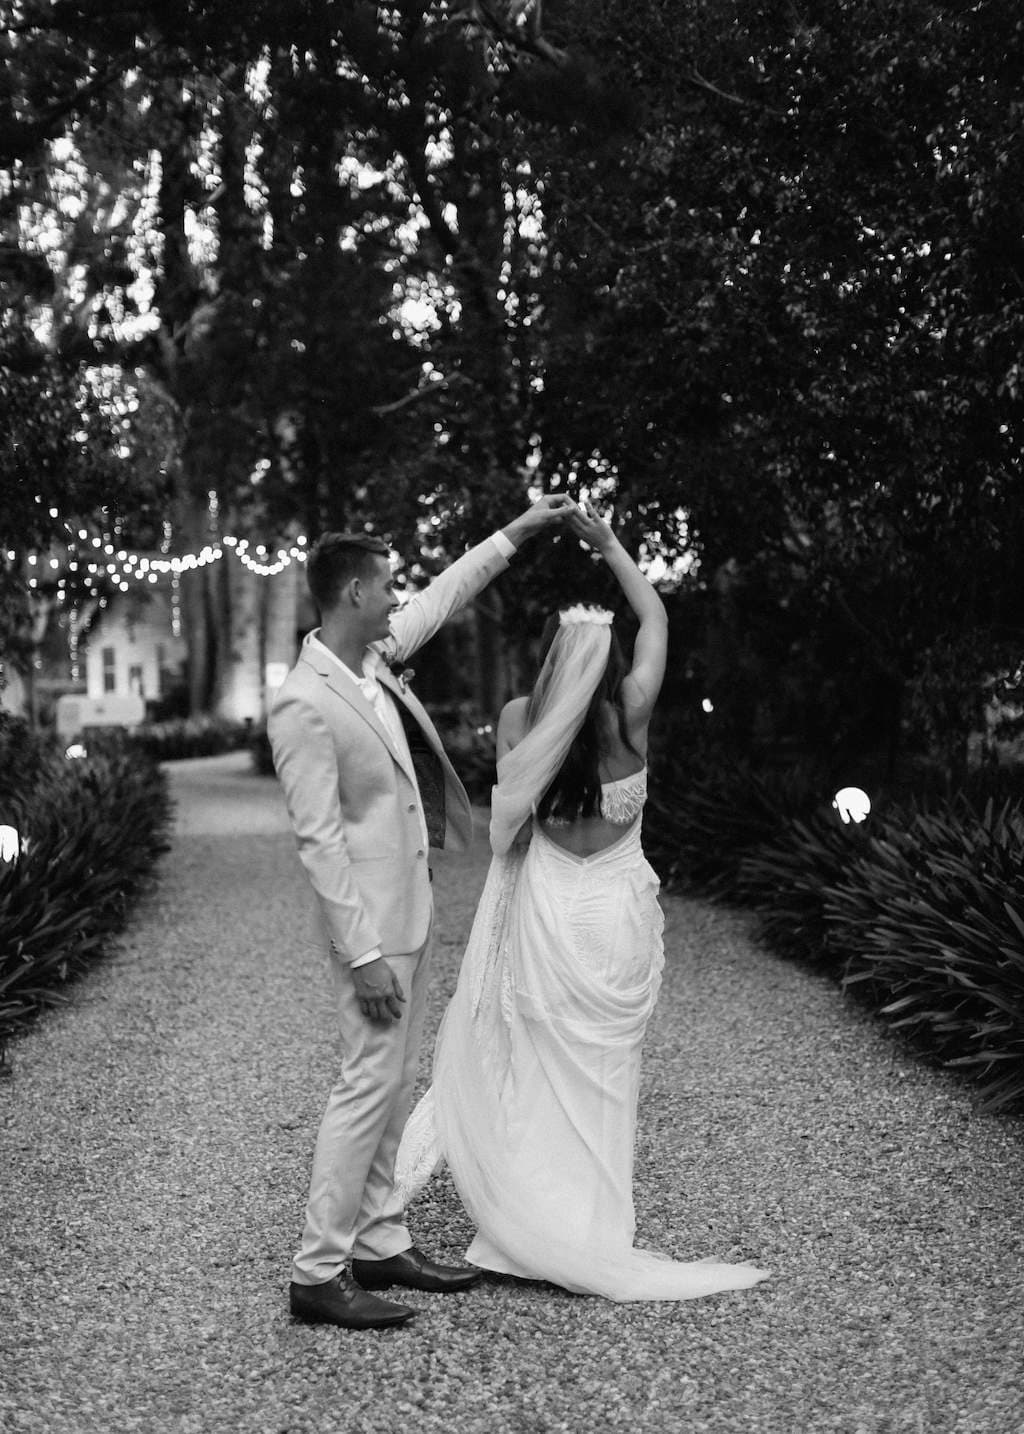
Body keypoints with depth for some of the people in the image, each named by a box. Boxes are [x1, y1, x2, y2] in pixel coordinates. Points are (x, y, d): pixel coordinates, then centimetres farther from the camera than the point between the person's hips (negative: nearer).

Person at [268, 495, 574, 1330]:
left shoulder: (375, 658, 4)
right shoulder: (305, 704, -21)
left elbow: (441, 600, 22)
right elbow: (319, 839, -21)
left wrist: (515, 534, 23)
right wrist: (363, 954, -21)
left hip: (412, 906, 9)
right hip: (372, 918, -9)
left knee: (396, 1083, 13)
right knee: (370, 1085, -6)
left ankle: (379, 1245, 23)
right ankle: (318, 1274, 4)